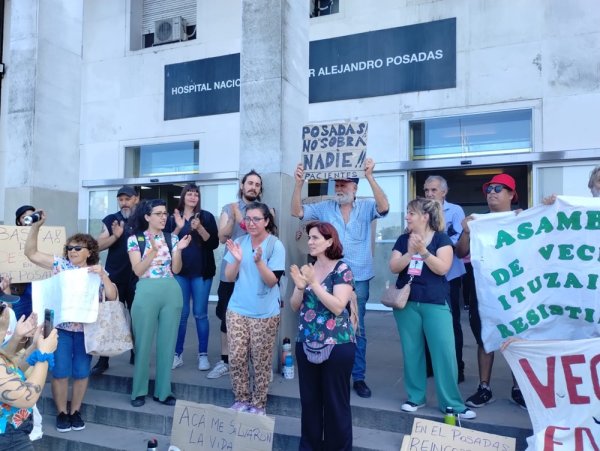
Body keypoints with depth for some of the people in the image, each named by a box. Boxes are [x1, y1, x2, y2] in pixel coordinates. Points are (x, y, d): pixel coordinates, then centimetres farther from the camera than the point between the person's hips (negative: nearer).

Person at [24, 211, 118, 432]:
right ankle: (61, 412, 21)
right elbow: (31, 253, -1)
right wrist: (36, 226, -11)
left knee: (81, 373, 5)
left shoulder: (99, 271, 2)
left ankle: (75, 411, 24)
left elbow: (112, 297, -7)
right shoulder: (60, 264, 3)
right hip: (61, 327, 0)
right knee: (60, 372, 1)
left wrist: (102, 275, -19)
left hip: (86, 329, 0)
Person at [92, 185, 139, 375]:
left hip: (137, 278, 0)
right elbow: (99, 245, -2)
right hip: (113, 277, 0)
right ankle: (103, 360, 11)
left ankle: (136, 354, 26)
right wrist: (115, 235, -17)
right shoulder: (111, 220, 4)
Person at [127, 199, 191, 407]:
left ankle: (163, 391, 19)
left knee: (167, 342, 7)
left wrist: (178, 250, -12)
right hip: (146, 292, -2)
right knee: (143, 342, 4)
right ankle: (139, 391, 20)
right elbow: (138, 270, -7)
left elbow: (176, 270, 4)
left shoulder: (172, 238, 8)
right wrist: (154, 250, -18)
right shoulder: (135, 239, 2)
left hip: (171, 292, 3)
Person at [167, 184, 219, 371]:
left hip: (201, 271, -1)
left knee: (200, 313, 1)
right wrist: (179, 227, -13)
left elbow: (214, 243, -5)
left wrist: (200, 228, -19)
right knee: (181, 313, 4)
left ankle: (203, 355, 10)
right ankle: (177, 354, 15)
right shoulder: (174, 218, 8)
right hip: (179, 271, 2)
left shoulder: (206, 217, 2)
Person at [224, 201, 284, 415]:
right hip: (237, 310, 3)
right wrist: (237, 260, -17)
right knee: (236, 358, 6)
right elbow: (229, 277, 1)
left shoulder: (275, 245, -10)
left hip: (264, 314, -3)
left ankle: (259, 404, 22)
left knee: (261, 361, 6)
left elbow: (272, 281, -14)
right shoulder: (239, 242, 2)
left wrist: (259, 261, -28)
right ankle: (241, 399, 24)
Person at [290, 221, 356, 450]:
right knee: (309, 399, 13)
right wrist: (300, 286, -11)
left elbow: (338, 306, -18)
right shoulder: (306, 268, 8)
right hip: (306, 344, 5)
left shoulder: (342, 269, -8)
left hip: (337, 345, -5)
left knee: (335, 401, 6)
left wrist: (313, 282, -21)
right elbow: (295, 306, 8)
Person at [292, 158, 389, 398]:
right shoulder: (324, 208, 1)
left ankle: (358, 377, 21)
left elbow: (384, 207, -21)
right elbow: (297, 211, -5)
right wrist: (299, 183, -20)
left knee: (357, 328, 9)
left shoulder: (366, 207, -2)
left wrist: (370, 177, -31)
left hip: (358, 278, -1)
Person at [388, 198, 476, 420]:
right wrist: (410, 253, -15)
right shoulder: (403, 239, 7)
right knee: (411, 351, 8)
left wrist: (423, 251, -20)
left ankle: (451, 403, 10)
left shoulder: (441, 238, -2)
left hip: (435, 304, -3)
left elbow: (442, 268, -13)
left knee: (444, 352, -2)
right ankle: (415, 397, 22)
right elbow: (394, 267, -1)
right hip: (407, 303, 3)